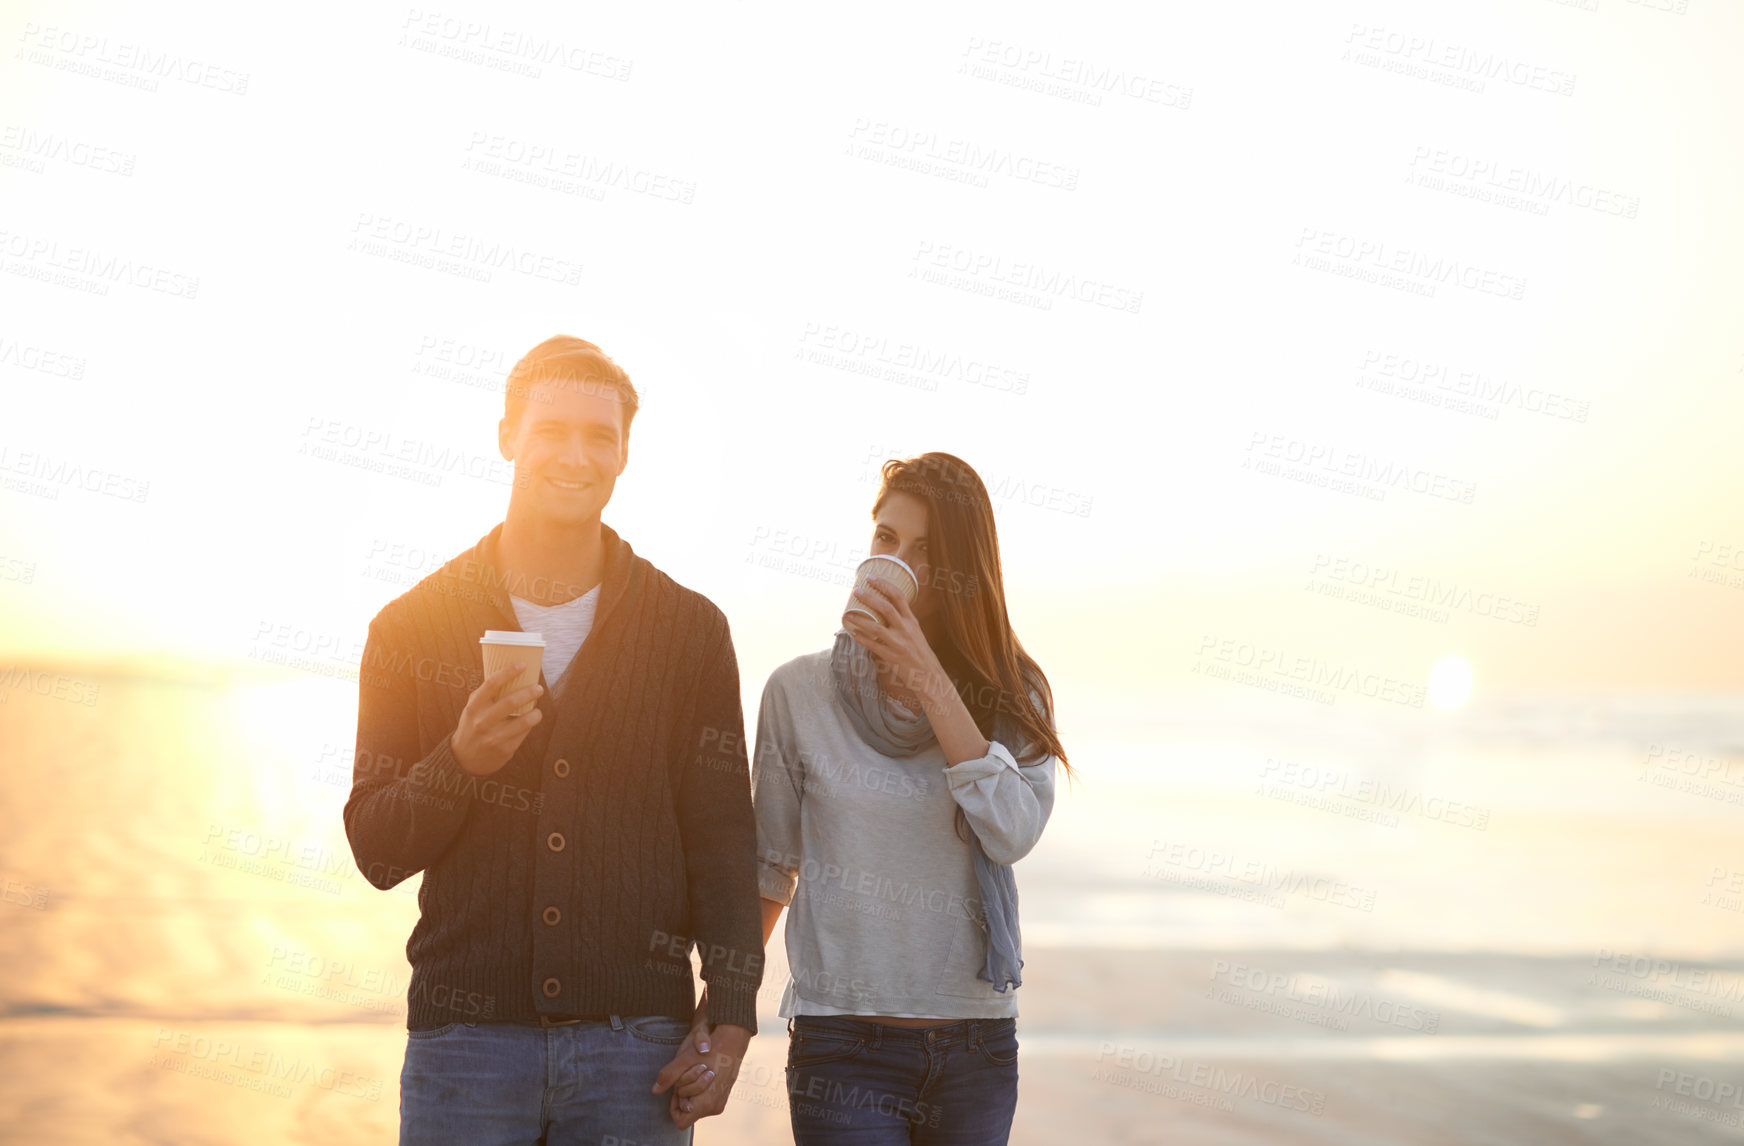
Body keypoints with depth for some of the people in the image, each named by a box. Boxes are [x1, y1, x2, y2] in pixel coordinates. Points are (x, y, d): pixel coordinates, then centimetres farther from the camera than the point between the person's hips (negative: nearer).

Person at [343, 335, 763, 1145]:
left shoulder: (691, 630, 8)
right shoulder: (412, 628, 7)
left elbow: (722, 840, 7)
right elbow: (375, 849, 5)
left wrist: (731, 1016, -3)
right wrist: (462, 760, -14)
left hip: (635, 1045, 0)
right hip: (465, 1039, 0)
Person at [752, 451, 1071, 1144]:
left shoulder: (1011, 695, 5)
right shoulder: (801, 691, 2)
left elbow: (1013, 833, -13)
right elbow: (768, 868, 10)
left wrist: (931, 684, -15)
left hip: (978, 1052, 2)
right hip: (844, 1043, -2)